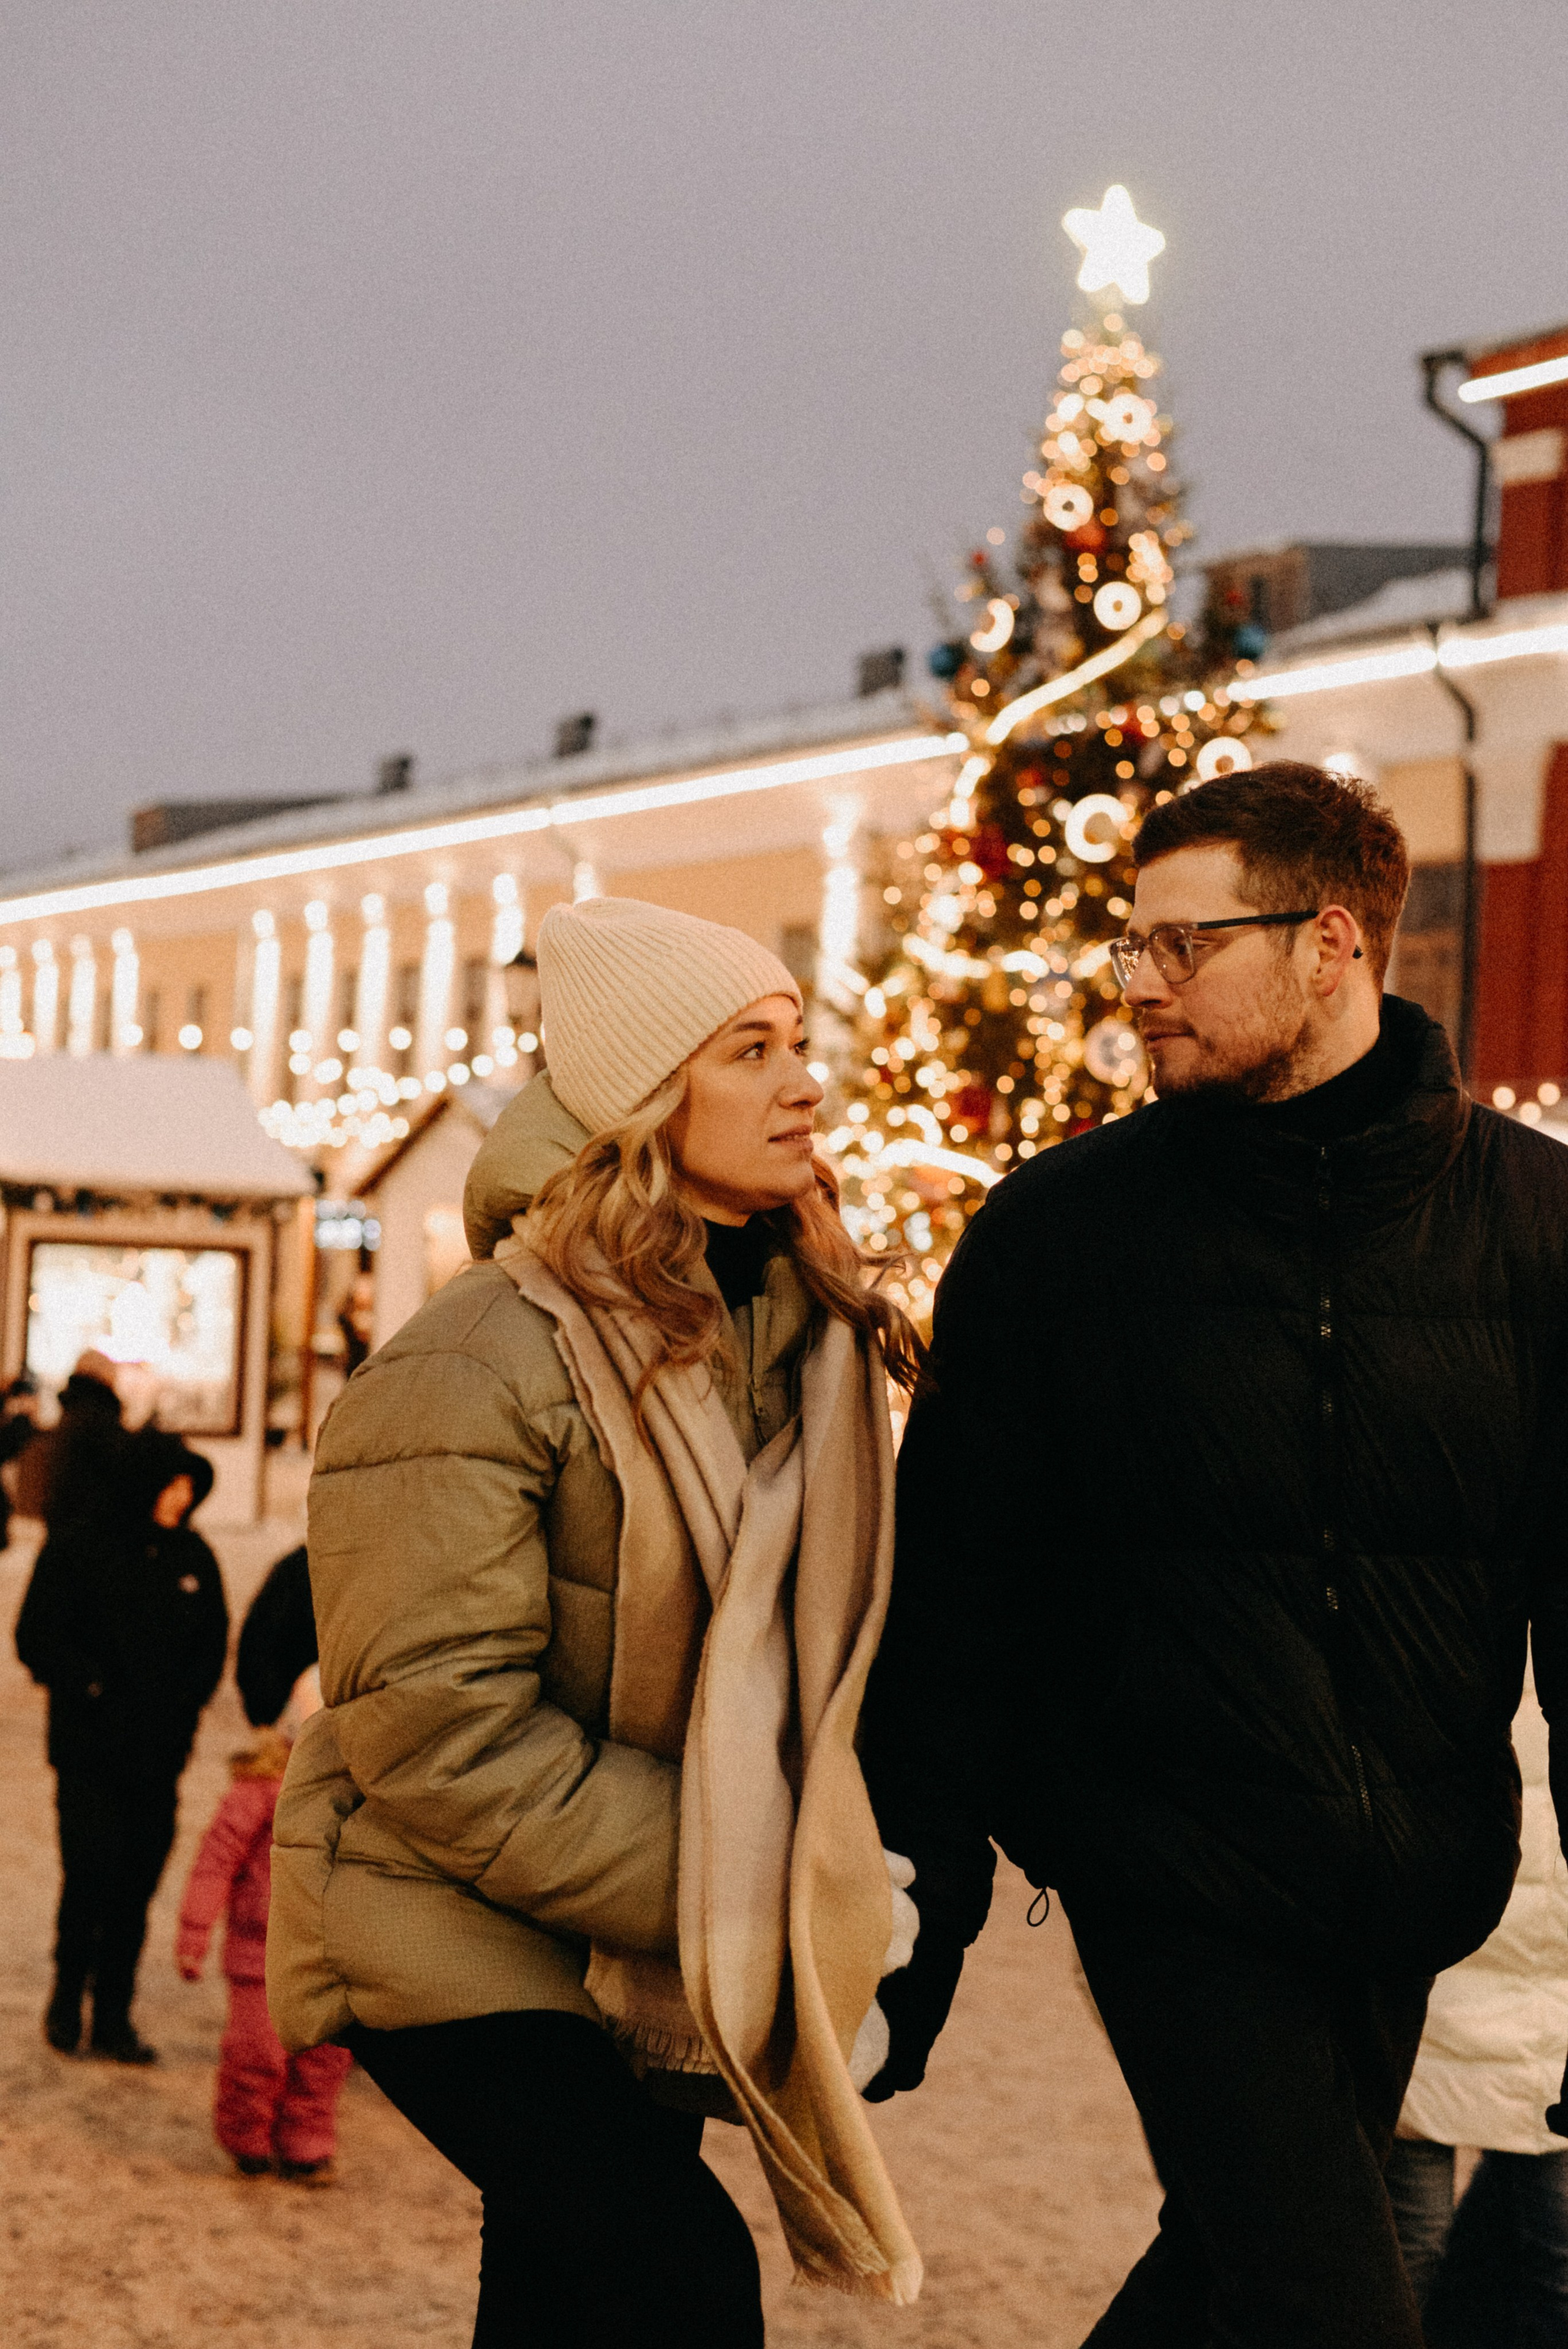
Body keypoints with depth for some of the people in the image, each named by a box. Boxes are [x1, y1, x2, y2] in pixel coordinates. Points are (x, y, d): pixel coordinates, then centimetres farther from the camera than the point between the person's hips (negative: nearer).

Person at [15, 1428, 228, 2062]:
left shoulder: (192, 1557, 7)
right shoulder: (76, 1547, -5)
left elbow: (212, 1644, 14)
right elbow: (38, 1637, -5)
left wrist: (181, 1705, -1)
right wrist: (94, 1692, -12)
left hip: (160, 1754, 4)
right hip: (89, 1750, -3)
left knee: (136, 1889, 4)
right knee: (90, 1879, -7)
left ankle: (114, 2016, 15)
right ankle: (68, 1993, 16)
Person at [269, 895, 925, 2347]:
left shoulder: (809, 1335, 6)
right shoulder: (480, 1367, -18)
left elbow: (825, 1641, 17)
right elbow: (439, 1727, -21)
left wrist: (831, 1873, 0)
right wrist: (728, 1895, -21)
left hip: (657, 1951, 7)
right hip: (461, 1940, -7)